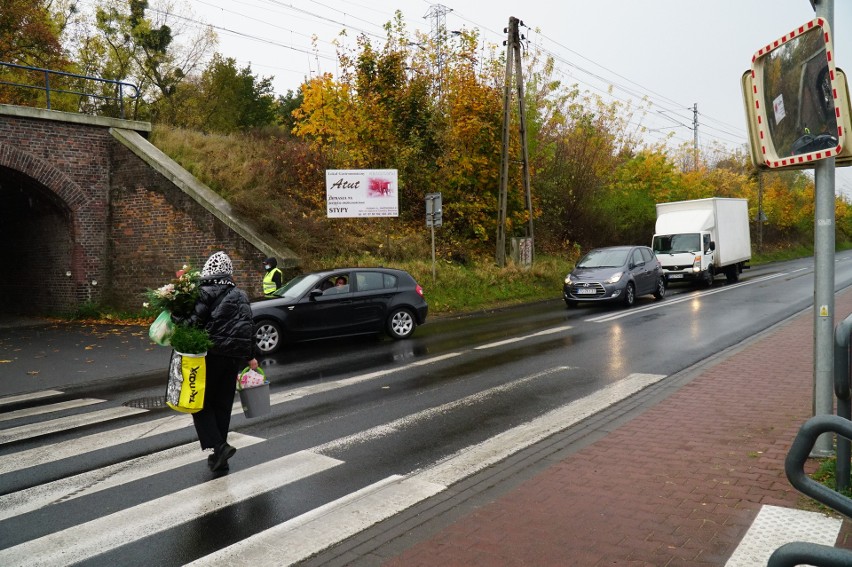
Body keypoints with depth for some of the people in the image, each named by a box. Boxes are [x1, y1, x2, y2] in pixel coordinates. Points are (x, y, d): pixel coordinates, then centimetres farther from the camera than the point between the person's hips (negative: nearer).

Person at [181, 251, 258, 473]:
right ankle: (219, 459, 18)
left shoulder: (205, 292, -7)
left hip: (211, 355, -5)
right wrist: (250, 356, 22)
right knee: (223, 406, 13)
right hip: (234, 357, 6)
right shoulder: (240, 295, 11)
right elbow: (248, 327, 14)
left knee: (201, 403, 7)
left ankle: (218, 446, -9)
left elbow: (194, 321, -19)